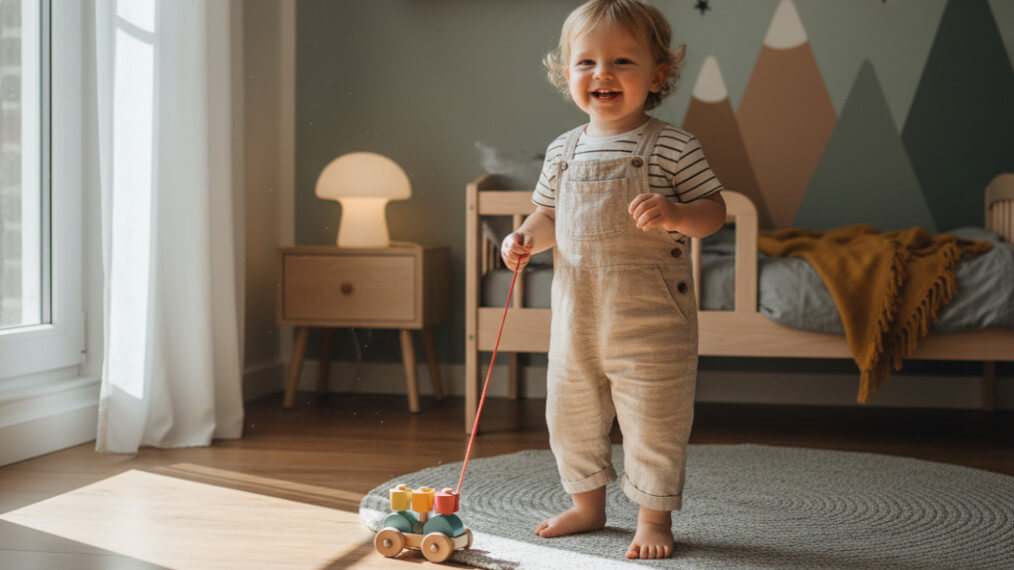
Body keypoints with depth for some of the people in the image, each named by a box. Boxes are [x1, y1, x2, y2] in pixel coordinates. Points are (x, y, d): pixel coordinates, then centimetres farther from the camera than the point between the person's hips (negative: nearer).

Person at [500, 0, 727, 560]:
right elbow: (549, 213, 17)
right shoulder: (564, 150, 7)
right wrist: (526, 238, -3)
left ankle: (653, 516, 19)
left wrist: (675, 215, -26)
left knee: (652, 419, 2)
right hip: (576, 310, 5)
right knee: (570, 414, 15)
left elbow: (714, 210, -7)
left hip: (650, 314, -5)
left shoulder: (673, 146, -8)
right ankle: (586, 503, 34)